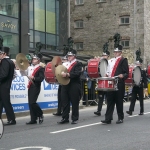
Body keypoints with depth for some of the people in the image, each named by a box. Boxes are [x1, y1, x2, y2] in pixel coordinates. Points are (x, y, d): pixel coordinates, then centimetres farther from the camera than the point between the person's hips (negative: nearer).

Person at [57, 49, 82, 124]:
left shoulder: (78, 64, -2)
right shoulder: (65, 64, 17)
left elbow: (77, 74, -17)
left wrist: (67, 74, -27)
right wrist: (61, 74, -1)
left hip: (74, 86, -6)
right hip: (65, 86, 6)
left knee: (74, 103, 1)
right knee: (65, 102, 6)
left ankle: (75, 119, 8)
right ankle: (65, 118, 12)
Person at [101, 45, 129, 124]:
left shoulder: (123, 60, 0)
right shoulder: (110, 60, 16)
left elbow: (127, 73, -6)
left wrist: (123, 76, -25)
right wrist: (106, 75, 5)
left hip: (119, 84, -5)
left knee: (119, 101, 3)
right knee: (110, 101, 2)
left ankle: (120, 118, 15)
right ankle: (108, 118, 2)